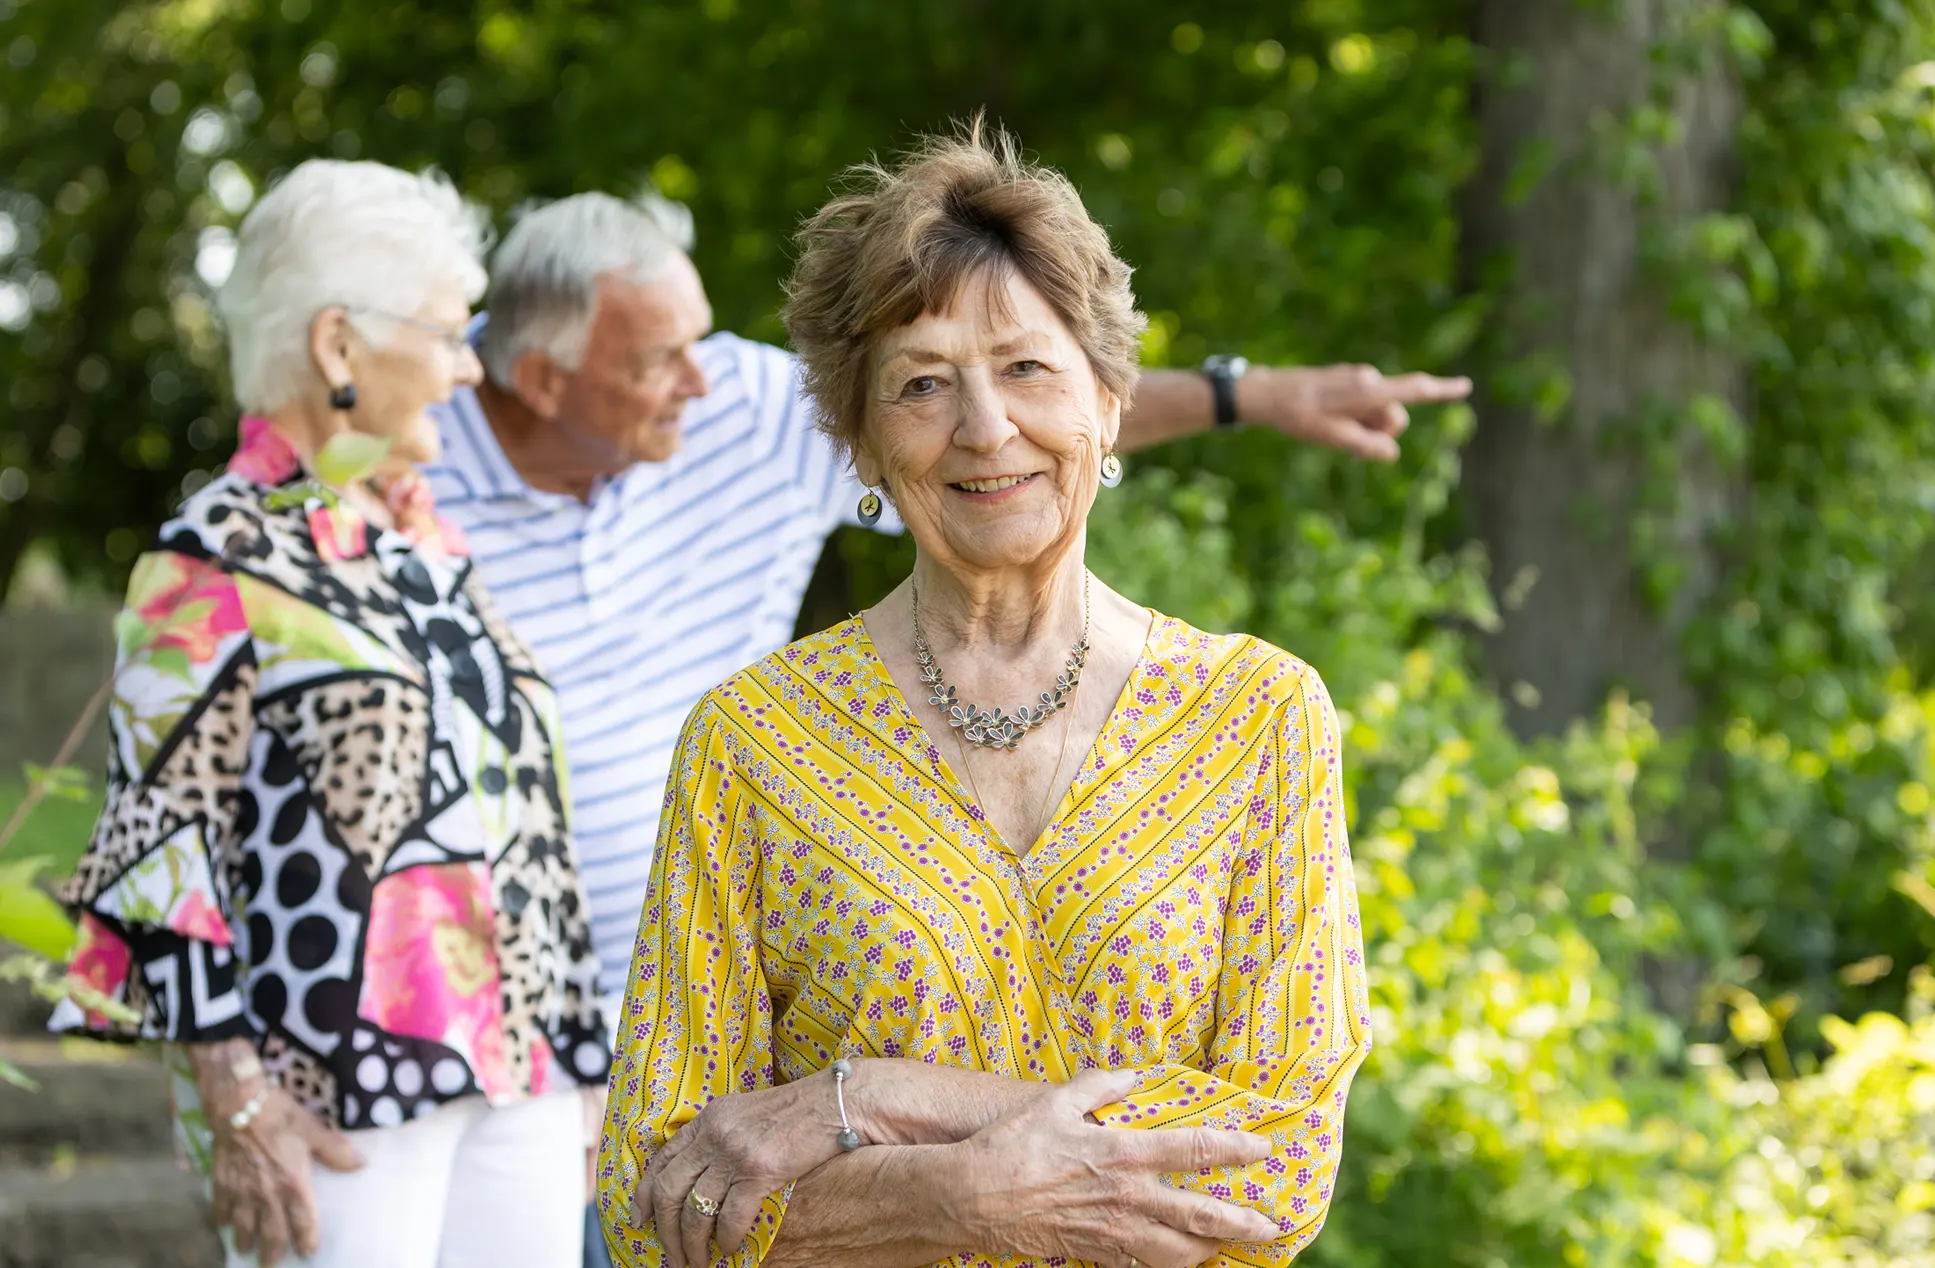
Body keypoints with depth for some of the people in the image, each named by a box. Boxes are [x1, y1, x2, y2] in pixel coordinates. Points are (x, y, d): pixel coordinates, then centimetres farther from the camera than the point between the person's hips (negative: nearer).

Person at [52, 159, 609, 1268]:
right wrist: (233, 1094, -15)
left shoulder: (425, 538, 15)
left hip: (523, 1064, 7)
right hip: (338, 1088, -7)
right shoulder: (217, 563, -6)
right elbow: (160, 839, -9)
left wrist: (575, 1043, 19)